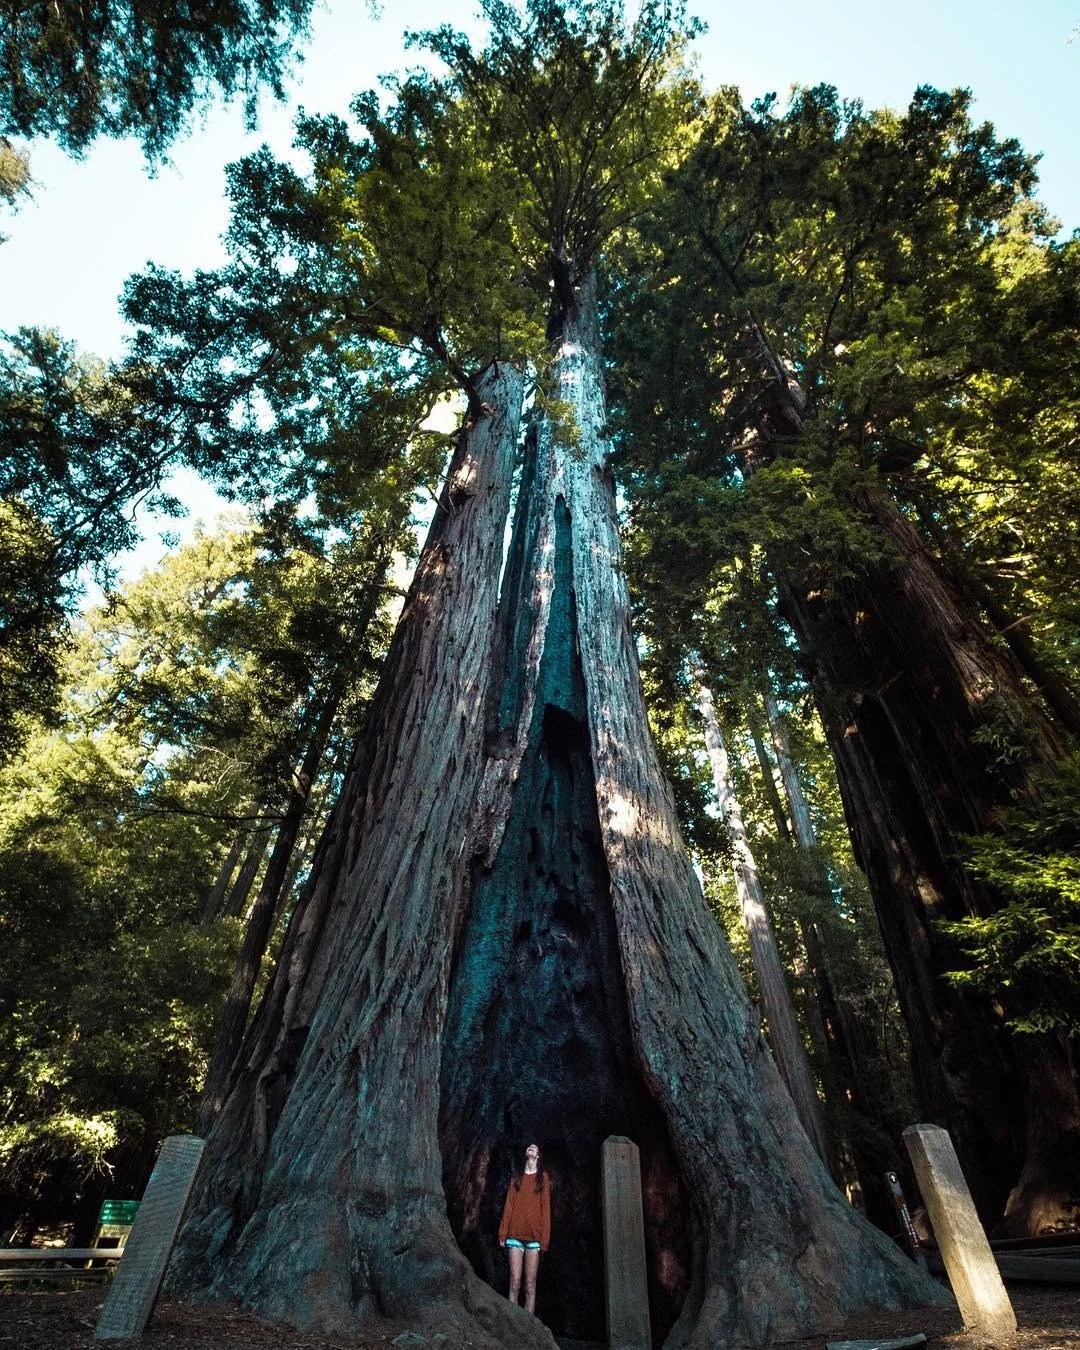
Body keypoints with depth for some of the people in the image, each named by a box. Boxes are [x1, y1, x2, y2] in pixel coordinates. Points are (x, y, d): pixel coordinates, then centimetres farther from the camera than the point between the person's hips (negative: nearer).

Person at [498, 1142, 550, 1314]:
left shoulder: (543, 1177, 8)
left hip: (534, 1236, -1)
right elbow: (508, 1206, 10)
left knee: (530, 1285, 0)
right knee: (515, 1282, -3)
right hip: (515, 1234, 1)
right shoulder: (516, 1177, 15)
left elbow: (545, 1208, 2)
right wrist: (503, 1233, 2)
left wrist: (545, 1238, -4)